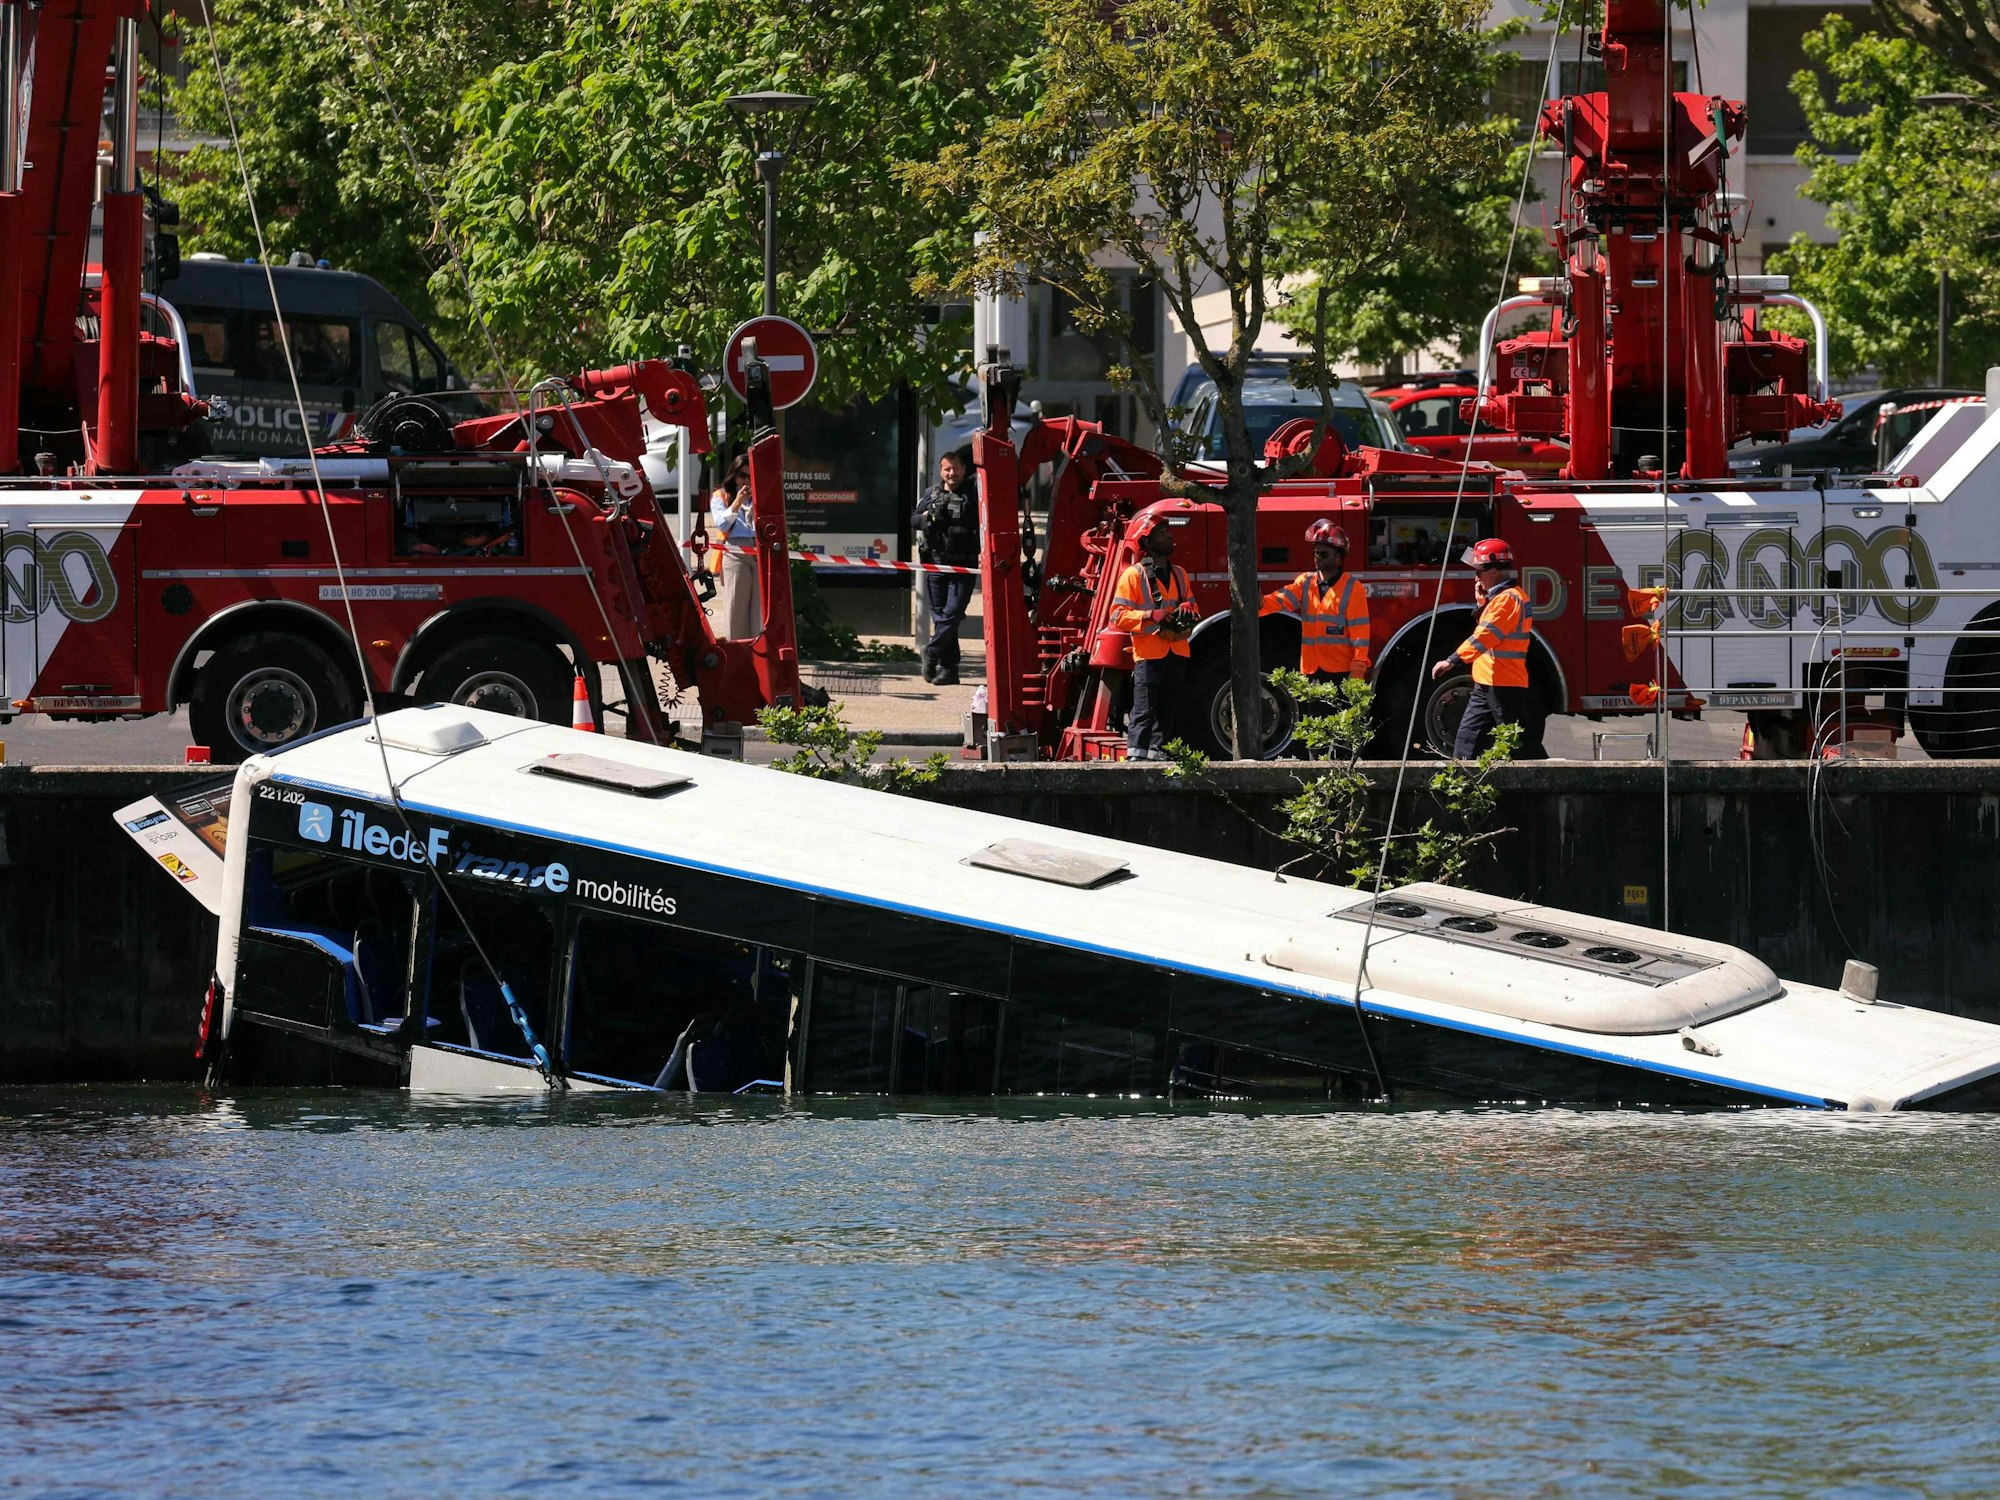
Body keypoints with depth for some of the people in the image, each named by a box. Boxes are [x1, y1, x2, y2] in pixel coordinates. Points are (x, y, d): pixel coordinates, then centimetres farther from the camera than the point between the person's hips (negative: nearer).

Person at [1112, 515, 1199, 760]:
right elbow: (1118, 615, -8)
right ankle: (1135, 757, -17)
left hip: (1177, 654, 6)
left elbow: (1193, 606, 26)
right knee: (1144, 712, -13)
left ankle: (1158, 754, 15)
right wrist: (1151, 616, -21)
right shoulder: (1133, 576, -2)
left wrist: (1189, 610, 1)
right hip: (1148, 655, -6)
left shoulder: (1179, 574, 17)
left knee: (1168, 713, 9)